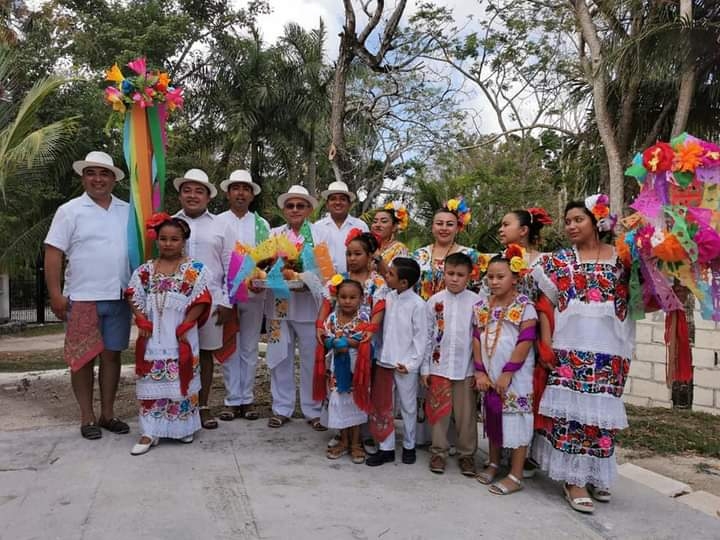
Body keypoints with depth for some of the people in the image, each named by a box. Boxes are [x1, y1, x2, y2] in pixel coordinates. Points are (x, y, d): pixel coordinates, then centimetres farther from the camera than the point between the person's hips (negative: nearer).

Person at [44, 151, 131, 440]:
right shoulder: (70, 211, -1)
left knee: (112, 354, 9)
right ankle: (87, 417, 17)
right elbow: (53, 253, -5)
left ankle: (107, 414, 21)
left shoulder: (127, 211, 9)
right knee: (83, 357, 5)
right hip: (82, 298, -3)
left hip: (119, 297, 3)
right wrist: (55, 294, -11)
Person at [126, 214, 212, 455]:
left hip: (180, 338, -2)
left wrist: (185, 326, -12)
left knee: (181, 381, 7)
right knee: (151, 383, 5)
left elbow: (201, 301, -7)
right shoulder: (145, 270, 7)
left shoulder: (195, 270, -3)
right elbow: (134, 297, 7)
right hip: (153, 338, 2)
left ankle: (183, 426, 23)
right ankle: (150, 432, 13)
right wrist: (142, 322, -5)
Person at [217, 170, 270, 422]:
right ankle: (233, 399, 13)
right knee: (230, 348, 4)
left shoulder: (262, 224, 9)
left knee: (250, 348, 7)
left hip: (255, 293, 2)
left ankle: (247, 399, 16)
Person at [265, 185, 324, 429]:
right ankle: (282, 408, 23)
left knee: (312, 360, 5)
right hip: (279, 305, 2)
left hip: (309, 304, -2)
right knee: (281, 358, 9)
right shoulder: (273, 234, 12)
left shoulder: (320, 234, 4)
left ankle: (313, 411, 18)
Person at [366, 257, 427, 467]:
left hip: (405, 365, -5)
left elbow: (421, 336, -11)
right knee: (381, 406, 10)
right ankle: (386, 448, 23)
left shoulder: (417, 304, -14)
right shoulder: (388, 298, 2)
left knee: (408, 407, 12)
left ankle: (409, 446, 30)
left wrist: (412, 363, -15)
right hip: (384, 361, 5)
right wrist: (379, 354, 5)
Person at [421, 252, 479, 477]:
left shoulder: (476, 302, -4)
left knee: (466, 414, 10)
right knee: (439, 412, 11)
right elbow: (427, 337, 2)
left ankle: (467, 454, 26)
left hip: (465, 368, -1)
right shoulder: (434, 301, -1)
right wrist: (425, 368, 2)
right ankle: (438, 451, 25)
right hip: (438, 366, 1)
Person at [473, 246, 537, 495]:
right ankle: (494, 464, 33)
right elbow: (477, 339, 6)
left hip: (515, 376, -5)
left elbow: (525, 342, -15)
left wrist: (507, 373, -16)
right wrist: (480, 371, -1)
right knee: (493, 418, 17)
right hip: (490, 375, 6)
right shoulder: (482, 306, 6)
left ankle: (515, 476, 11)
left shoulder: (524, 306, -10)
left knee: (516, 421, 0)